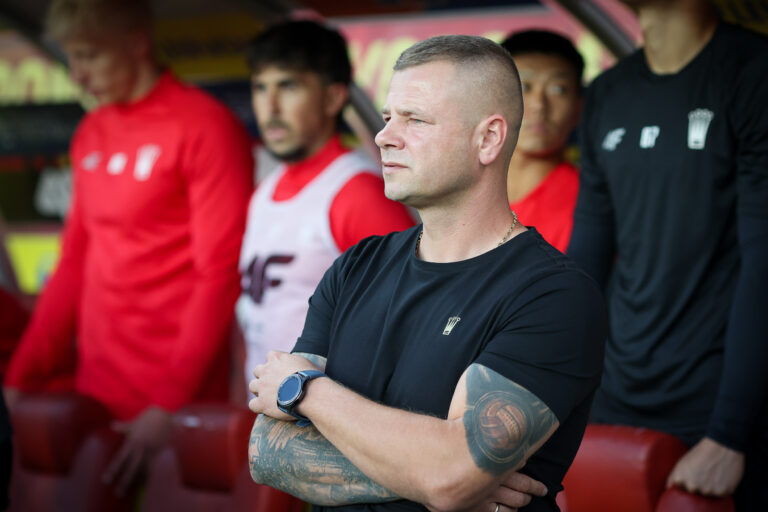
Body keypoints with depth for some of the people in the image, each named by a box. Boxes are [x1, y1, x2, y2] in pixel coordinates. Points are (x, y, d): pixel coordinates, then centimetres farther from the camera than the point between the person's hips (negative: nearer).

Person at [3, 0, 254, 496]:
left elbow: (221, 274, -13)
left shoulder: (205, 128, -9)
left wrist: (169, 407, -17)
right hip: (94, 392, 6)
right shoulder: (91, 134, 12)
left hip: (173, 404, -6)